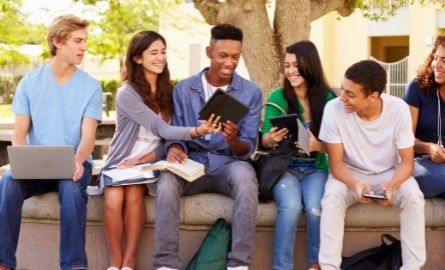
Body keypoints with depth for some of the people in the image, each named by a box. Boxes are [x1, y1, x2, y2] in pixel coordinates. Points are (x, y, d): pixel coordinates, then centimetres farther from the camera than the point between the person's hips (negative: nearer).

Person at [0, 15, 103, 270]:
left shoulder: (91, 86, 0)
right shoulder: (30, 82, 4)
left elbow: (88, 136, -8)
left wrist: (78, 160, -31)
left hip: (74, 164, -1)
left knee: (71, 188, -36)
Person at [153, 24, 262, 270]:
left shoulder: (251, 93, 1)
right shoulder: (184, 89, 4)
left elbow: (248, 149, -2)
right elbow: (176, 134, 5)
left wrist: (233, 141, -26)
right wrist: (174, 148, -20)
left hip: (229, 163, -1)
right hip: (192, 162, 1)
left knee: (245, 177, -36)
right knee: (167, 180, -33)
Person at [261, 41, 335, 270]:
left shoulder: (327, 99, -1)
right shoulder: (277, 97, -1)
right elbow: (265, 141, 2)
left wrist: (318, 145, -23)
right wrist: (271, 138, -22)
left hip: (316, 169, 0)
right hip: (284, 167, 0)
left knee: (316, 209, -28)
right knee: (291, 206, -31)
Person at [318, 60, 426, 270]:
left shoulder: (398, 109, -21)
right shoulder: (334, 109, -23)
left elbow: (407, 162, -14)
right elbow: (336, 163, -16)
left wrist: (392, 185, -36)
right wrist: (354, 185, -37)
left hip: (389, 173, 1)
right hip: (350, 174, 0)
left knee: (413, 195, -28)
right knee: (332, 197, -31)